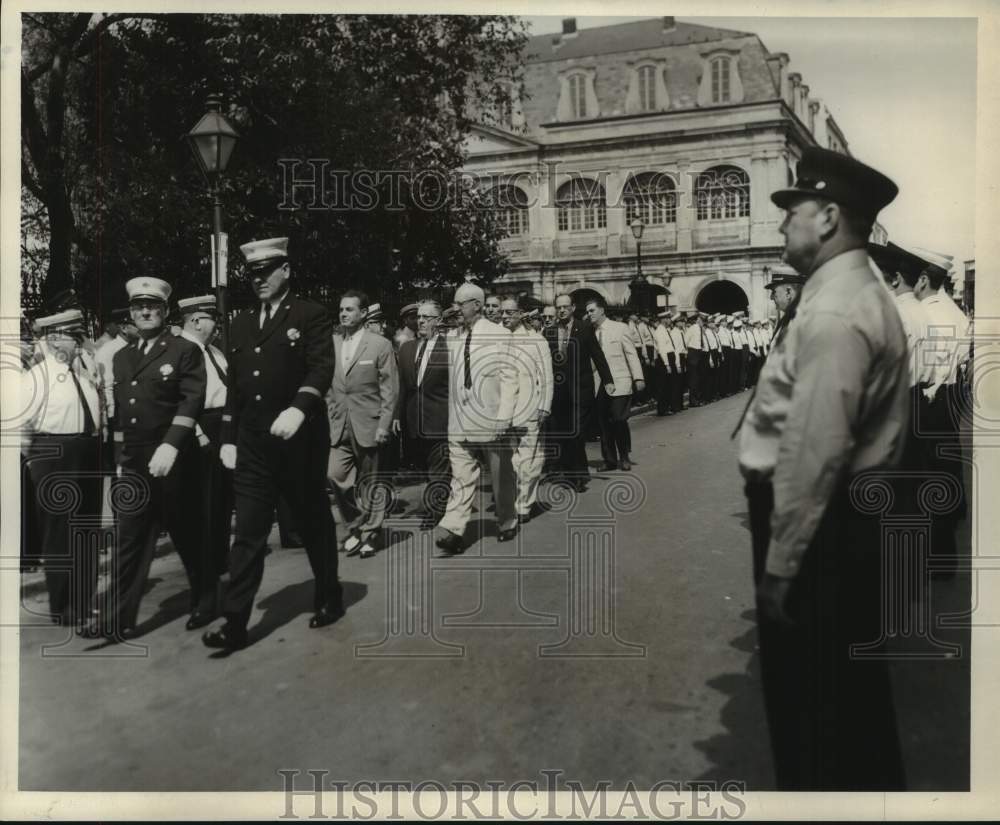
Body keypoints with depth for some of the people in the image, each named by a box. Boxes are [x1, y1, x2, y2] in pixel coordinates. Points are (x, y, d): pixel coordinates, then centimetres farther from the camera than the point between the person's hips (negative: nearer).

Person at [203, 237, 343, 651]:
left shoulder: (311, 315, -2)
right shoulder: (241, 323, 15)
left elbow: (322, 368, -15)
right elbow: (234, 384, 17)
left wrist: (298, 408, -32)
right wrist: (228, 438, 12)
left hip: (300, 438, -4)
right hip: (253, 442, 4)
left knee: (314, 522, 10)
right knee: (248, 532, 0)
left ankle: (329, 598, 29)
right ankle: (235, 622, 0)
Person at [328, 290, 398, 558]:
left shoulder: (380, 345, -3)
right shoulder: (332, 344, 9)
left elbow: (389, 389, -4)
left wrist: (384, 426, -9)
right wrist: (329, 419, 6)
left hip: (368, 425, -3)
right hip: (339, 425, 3)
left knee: (371, 483, 4)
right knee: (336, 475, -7)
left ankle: (370, 534, 19)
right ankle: (354, 525, 14)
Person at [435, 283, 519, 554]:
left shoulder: (499, 335, -5)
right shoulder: (452, 338, 8)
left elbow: (509, 378, -8)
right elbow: (449, 377, 12)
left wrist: (503, 418, -15)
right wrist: (448, 414, 7)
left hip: (489, 420, -3)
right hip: (459, 422, 3)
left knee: (501, 476, 12)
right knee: (461, 479, -2)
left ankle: (507, 522, 30)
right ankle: (453, 531, -6)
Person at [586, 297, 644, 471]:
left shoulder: (620, 328, 1)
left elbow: (632, 354, 0)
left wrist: (638, 378, -7)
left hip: (619, 383, -3)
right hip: (600, 385, 3)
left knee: (619, 420, -9)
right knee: (604, 423, 2)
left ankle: (624, 457, 8)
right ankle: (610, 460, 12)